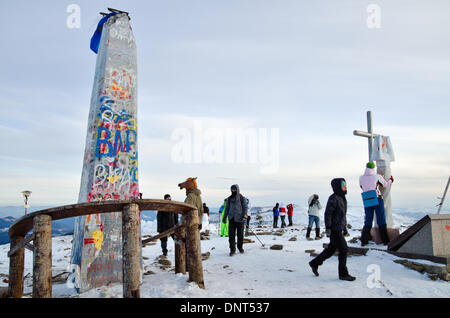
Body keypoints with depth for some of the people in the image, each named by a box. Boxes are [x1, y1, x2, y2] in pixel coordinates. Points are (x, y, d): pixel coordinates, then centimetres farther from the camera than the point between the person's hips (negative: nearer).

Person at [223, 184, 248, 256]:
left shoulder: (242, 198, 2)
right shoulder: (229, 199, 11)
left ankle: (240, 247, 28)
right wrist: (224, 217, 11)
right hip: (231, 219, 2)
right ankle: (232, 250, 4)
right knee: (231, 235, -3)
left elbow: (245, 207, 1)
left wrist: (244, 216, -12)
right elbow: (227, 208, 17)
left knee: (240, 234, 5)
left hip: (239, 219, -2)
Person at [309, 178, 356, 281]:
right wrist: (328, 229, -20)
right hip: (334, 230, -9)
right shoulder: (333, 198, -16)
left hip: (339, 229, 9)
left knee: (331, 249, 15)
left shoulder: (342, 198, 12)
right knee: (343, 250, -3)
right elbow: (328, 214, -18)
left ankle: (314, 263, 27)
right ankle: (343, 274, 10)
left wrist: (343, 227, 21)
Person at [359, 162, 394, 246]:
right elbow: (385, 184, 10)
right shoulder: (377, 176, -6)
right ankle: (385, 240, 12)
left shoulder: (361, 178, 1)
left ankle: (364, 241, 8)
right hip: (377, 200, -2)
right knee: (381, 221, 8)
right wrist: (391, 180, 30)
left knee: (368, 221, 11)